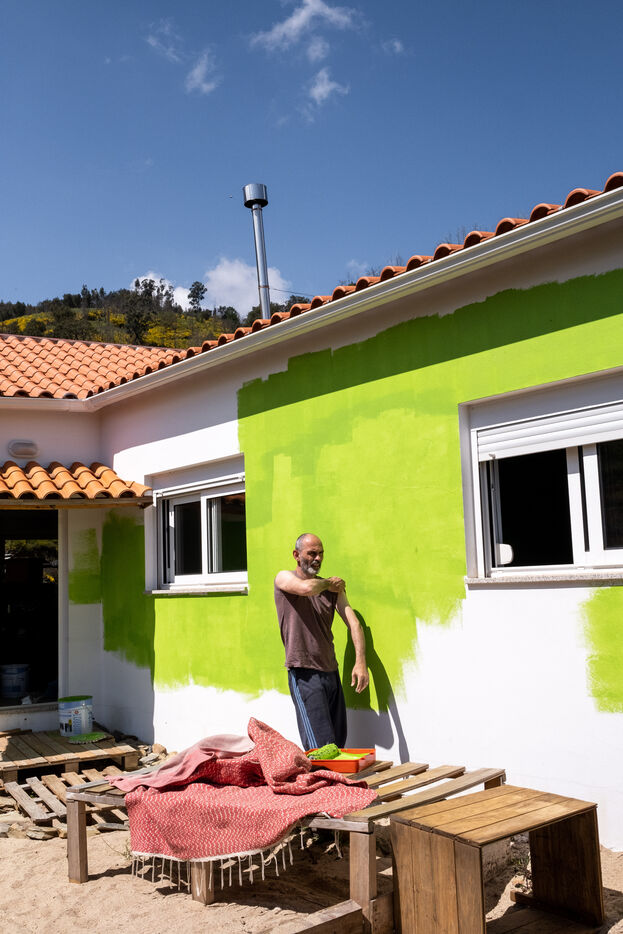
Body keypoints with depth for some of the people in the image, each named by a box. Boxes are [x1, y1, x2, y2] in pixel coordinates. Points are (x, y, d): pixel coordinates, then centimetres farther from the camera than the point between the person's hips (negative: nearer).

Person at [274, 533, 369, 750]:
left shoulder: (333, 588, 14)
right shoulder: (284, 578, 0)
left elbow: (353, 623, 4)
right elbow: (307, 588, -23)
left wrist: (360, 661, -10)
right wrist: (328, 583, -2)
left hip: (331, 673, 6)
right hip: (304, 674, -6)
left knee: (338, 745, 8)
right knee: (321, 748, -12)